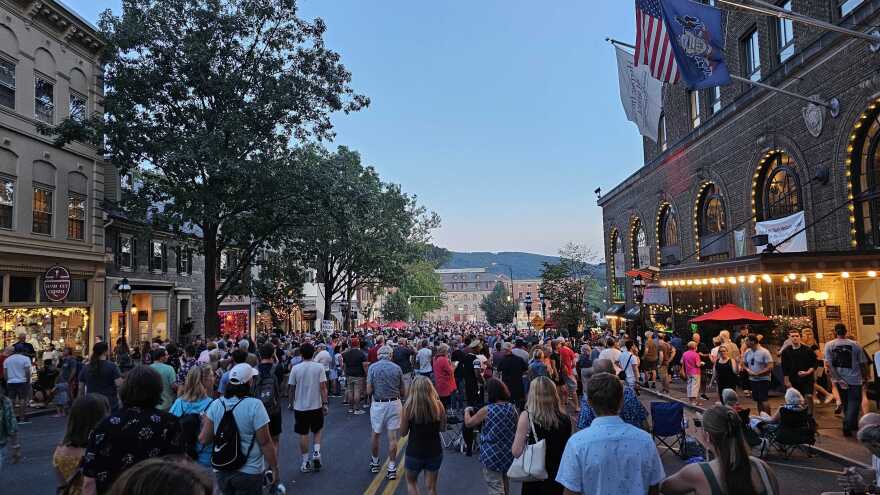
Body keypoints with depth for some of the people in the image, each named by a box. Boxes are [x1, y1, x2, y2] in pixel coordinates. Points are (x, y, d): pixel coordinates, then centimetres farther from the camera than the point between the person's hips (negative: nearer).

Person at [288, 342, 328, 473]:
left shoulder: (295, 368, -5)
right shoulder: (319, 367, -9)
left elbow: (292, 388, 2)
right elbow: (323, 387, -11)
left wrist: (293, 401, 20)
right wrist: (325, 404, -3)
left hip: (300, 406, 0)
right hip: (316, 405, 0)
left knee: (303, 434, 9)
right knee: (317, 430, 21)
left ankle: (305, 462, 15)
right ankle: (316, 453, 4)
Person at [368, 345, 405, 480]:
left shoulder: (372, 367, -7)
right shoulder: (397, 368, -2)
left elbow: (369, 391, -9)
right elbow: (403, 392, 3)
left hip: (378, 404, 0)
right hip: (394, 403, 1)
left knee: (375, 434, 19)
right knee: (392, 436, 4)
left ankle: (374, 462, 34)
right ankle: (392, 468, 5)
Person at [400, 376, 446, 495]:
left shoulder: (408, 407, -15)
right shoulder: (439, 405, -11)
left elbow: (403, 433, -6)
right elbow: (443, 428, 2)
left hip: (414, 452, -1)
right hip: (434, 452, 2)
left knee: (411, 482, 24)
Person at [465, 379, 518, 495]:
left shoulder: (486, 410, -16)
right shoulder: (512, 408, -2)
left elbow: (468, 423, -5)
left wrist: (467, 411, 15)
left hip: (492, 454, -5)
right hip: (509, 453, 6)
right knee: (505, 486, 23)